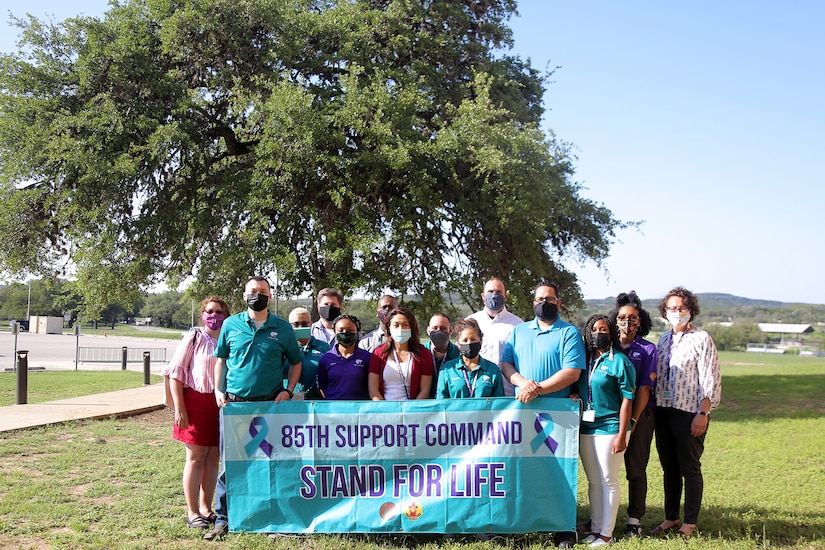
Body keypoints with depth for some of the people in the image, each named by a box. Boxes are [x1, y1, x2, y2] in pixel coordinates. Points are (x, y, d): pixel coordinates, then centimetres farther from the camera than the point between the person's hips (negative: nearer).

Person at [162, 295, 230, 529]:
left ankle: (206, 508, 20)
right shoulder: (193, 338, -2)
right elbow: (175, 373, -5)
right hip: (196, 402, -4)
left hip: (221, 404, 4)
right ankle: (192, 513, 8)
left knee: (213, 458, 9)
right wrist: (179, 409, -11)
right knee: (196, 457, 0)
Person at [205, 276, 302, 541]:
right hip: (234, 403, 0)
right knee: (229, 464, 2)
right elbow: (221, 359, 14)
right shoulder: (231, 325, 5)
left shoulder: (282, 328, 3)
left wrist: (288, 390, -3)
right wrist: (218, 390, 3)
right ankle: (223, 520, 12)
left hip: (271, 405, 0)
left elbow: (296, 362, 11)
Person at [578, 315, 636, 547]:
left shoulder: (619, 361, -7)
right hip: (586, 428, 6)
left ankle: (606, 534, 10)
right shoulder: (584, 359, 9)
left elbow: (627, 399, -10)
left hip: (609, 428, -6)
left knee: (609, 482, 2)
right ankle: (595, 529, 23)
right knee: (593, 482, 13)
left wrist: (621, 435, -14)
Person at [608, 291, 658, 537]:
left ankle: (634, 521, 15)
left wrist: (633, 420, -13)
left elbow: (645, 388, -6)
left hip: (640, 414, -2)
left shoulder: (648, 349, -1)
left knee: (635, 469, 3)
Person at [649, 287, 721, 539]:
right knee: (669, 469, 13)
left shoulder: (701, 339, -6)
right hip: (663, 412, 6)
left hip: (689, 413, -6)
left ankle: (690, 523, 13)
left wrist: (703, 414, -15)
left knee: (690, 469, 2)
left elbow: (710, 381, -9)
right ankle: (670, 518, 23)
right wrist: (654, 408, 9)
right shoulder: (664, 338, 13)